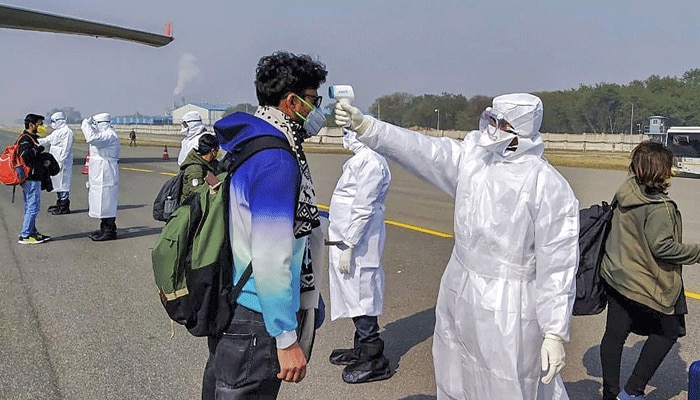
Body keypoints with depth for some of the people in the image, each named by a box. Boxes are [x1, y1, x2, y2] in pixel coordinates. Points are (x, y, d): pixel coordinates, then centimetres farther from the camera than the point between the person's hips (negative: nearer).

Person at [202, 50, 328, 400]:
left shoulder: (242, 143, 7)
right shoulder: (276, 160, -22)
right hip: (255, 320, -9)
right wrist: (287, 339, -20)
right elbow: (271, 259, -25)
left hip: (226, 303, 9)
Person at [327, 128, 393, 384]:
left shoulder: (370, 162, -19)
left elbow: (363, 209, -22)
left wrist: (347, 248, -20)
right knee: (356, 295, 19)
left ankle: (374, 361, 14)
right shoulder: (361, 159, 12)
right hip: (347, 238, 10)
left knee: (360, 297, 0)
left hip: (357, 242, -10)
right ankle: (361, 349, 35)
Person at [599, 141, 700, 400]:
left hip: (616, 276, 8)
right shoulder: (659, 207, -20)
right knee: (669, 331, 12)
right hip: (646, 285, -7)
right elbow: (662, 247, -22)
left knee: (615, 333, 12)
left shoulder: (624, 194, 3)